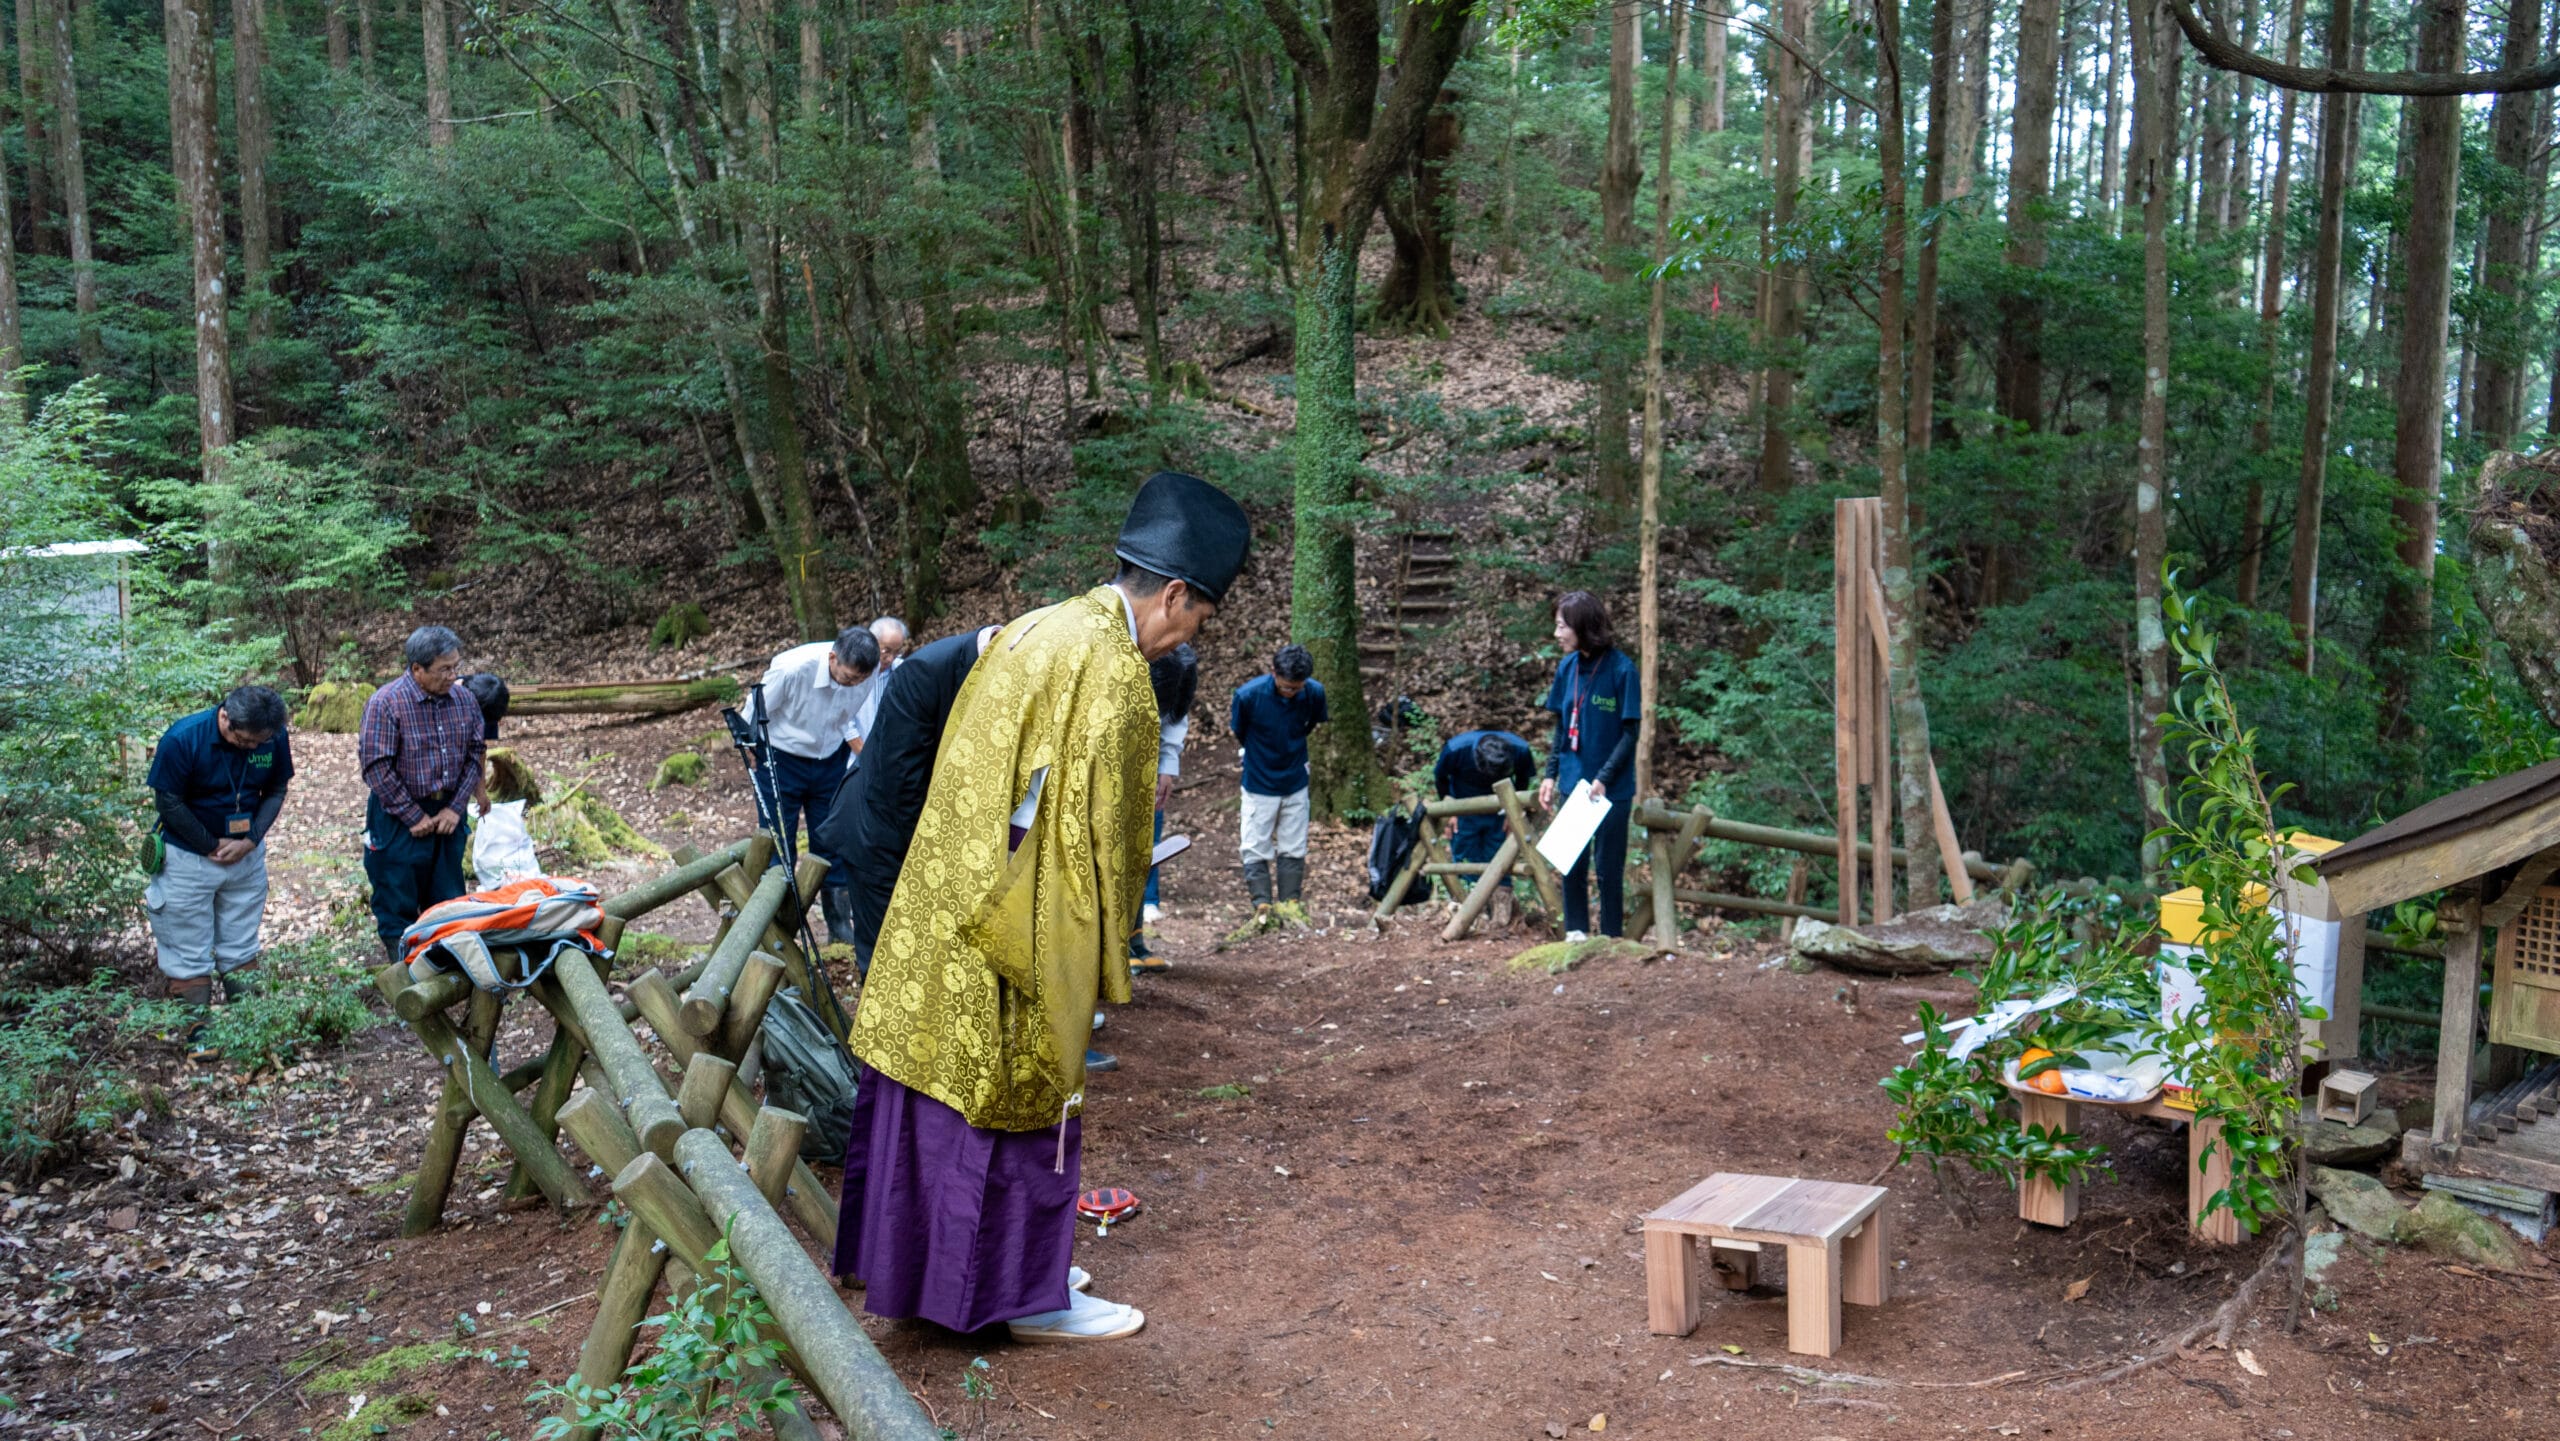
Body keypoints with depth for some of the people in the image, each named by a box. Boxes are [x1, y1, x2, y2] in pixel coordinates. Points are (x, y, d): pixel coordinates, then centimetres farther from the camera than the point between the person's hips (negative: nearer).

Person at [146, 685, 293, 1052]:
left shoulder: (274, 739, -12)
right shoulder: (182, 739, -22)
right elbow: (168, 801, -13)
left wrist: (250, 840, -11)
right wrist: (212, 847, -11)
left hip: (248, 856, 3)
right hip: (189, 857, -3)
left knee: (241, 951, 12)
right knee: (190, 956, 2)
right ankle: (196, 1032, 11)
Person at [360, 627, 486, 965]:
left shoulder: (464, 698, -2)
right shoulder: (386, 703, -17)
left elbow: (476, 753, 6)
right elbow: (376, 767, -16)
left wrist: (456, 807, -2)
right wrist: (414, 817, -13)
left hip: (448, 813, 5)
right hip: (399, 819, -4)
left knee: (447, 898, 13)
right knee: (398, 903, 5)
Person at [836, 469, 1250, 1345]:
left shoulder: (1035, 630, 10)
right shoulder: (1113, 672, -18)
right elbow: (1093, 830, -17)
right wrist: (1101, 961, -6)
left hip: (945, 907, 9)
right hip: (1023, 931, -9)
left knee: (939, 1090, 16)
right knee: (1022, 1104, 4)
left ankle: (909, 1265, 31)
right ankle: (1028, 1298, 17)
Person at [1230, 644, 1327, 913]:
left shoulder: (1315, 693, -16)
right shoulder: (1248, 694, -23)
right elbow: (1238, 733, -3)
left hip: (1295, 783, 2)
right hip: (1259, 785, -2)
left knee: (1293, 850, 8)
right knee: (1256, 850, 0)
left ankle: (1290, 904, 16)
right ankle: (1262, 905, 6)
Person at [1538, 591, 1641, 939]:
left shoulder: (1621, 669, -14)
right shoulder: (1567, 667, 2)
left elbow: (1630, 733, -12)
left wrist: (1604, 778, -19)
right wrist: (1551, 775, 5)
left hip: (1612, 788, -5)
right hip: (1573, 781, 5)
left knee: (1608, 866, 4)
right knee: (1571, 862, 11)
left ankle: (1611, 937, 17)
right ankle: (1576, 930, 25)